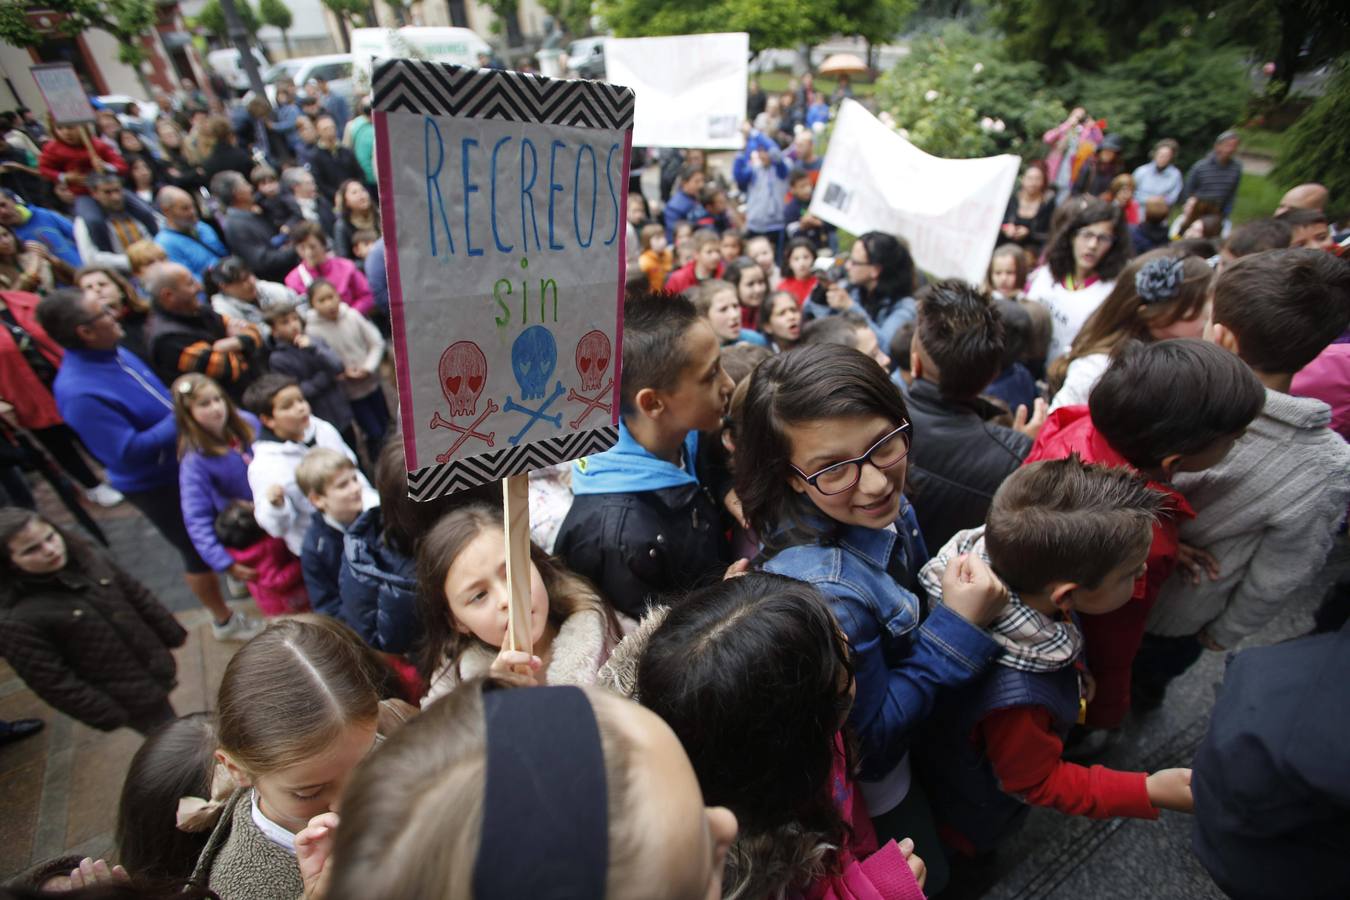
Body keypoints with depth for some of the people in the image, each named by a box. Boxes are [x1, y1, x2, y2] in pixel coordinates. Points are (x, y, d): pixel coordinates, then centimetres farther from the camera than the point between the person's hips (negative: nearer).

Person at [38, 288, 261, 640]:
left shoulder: (113, 352, -5)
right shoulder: (79, 393, -31)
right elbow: (127, 452, -30)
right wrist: (180, 419, -27)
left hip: (184, 461, 8)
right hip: (155, 484, -8)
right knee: (199, 553, 11)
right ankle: (225, 621, 34)